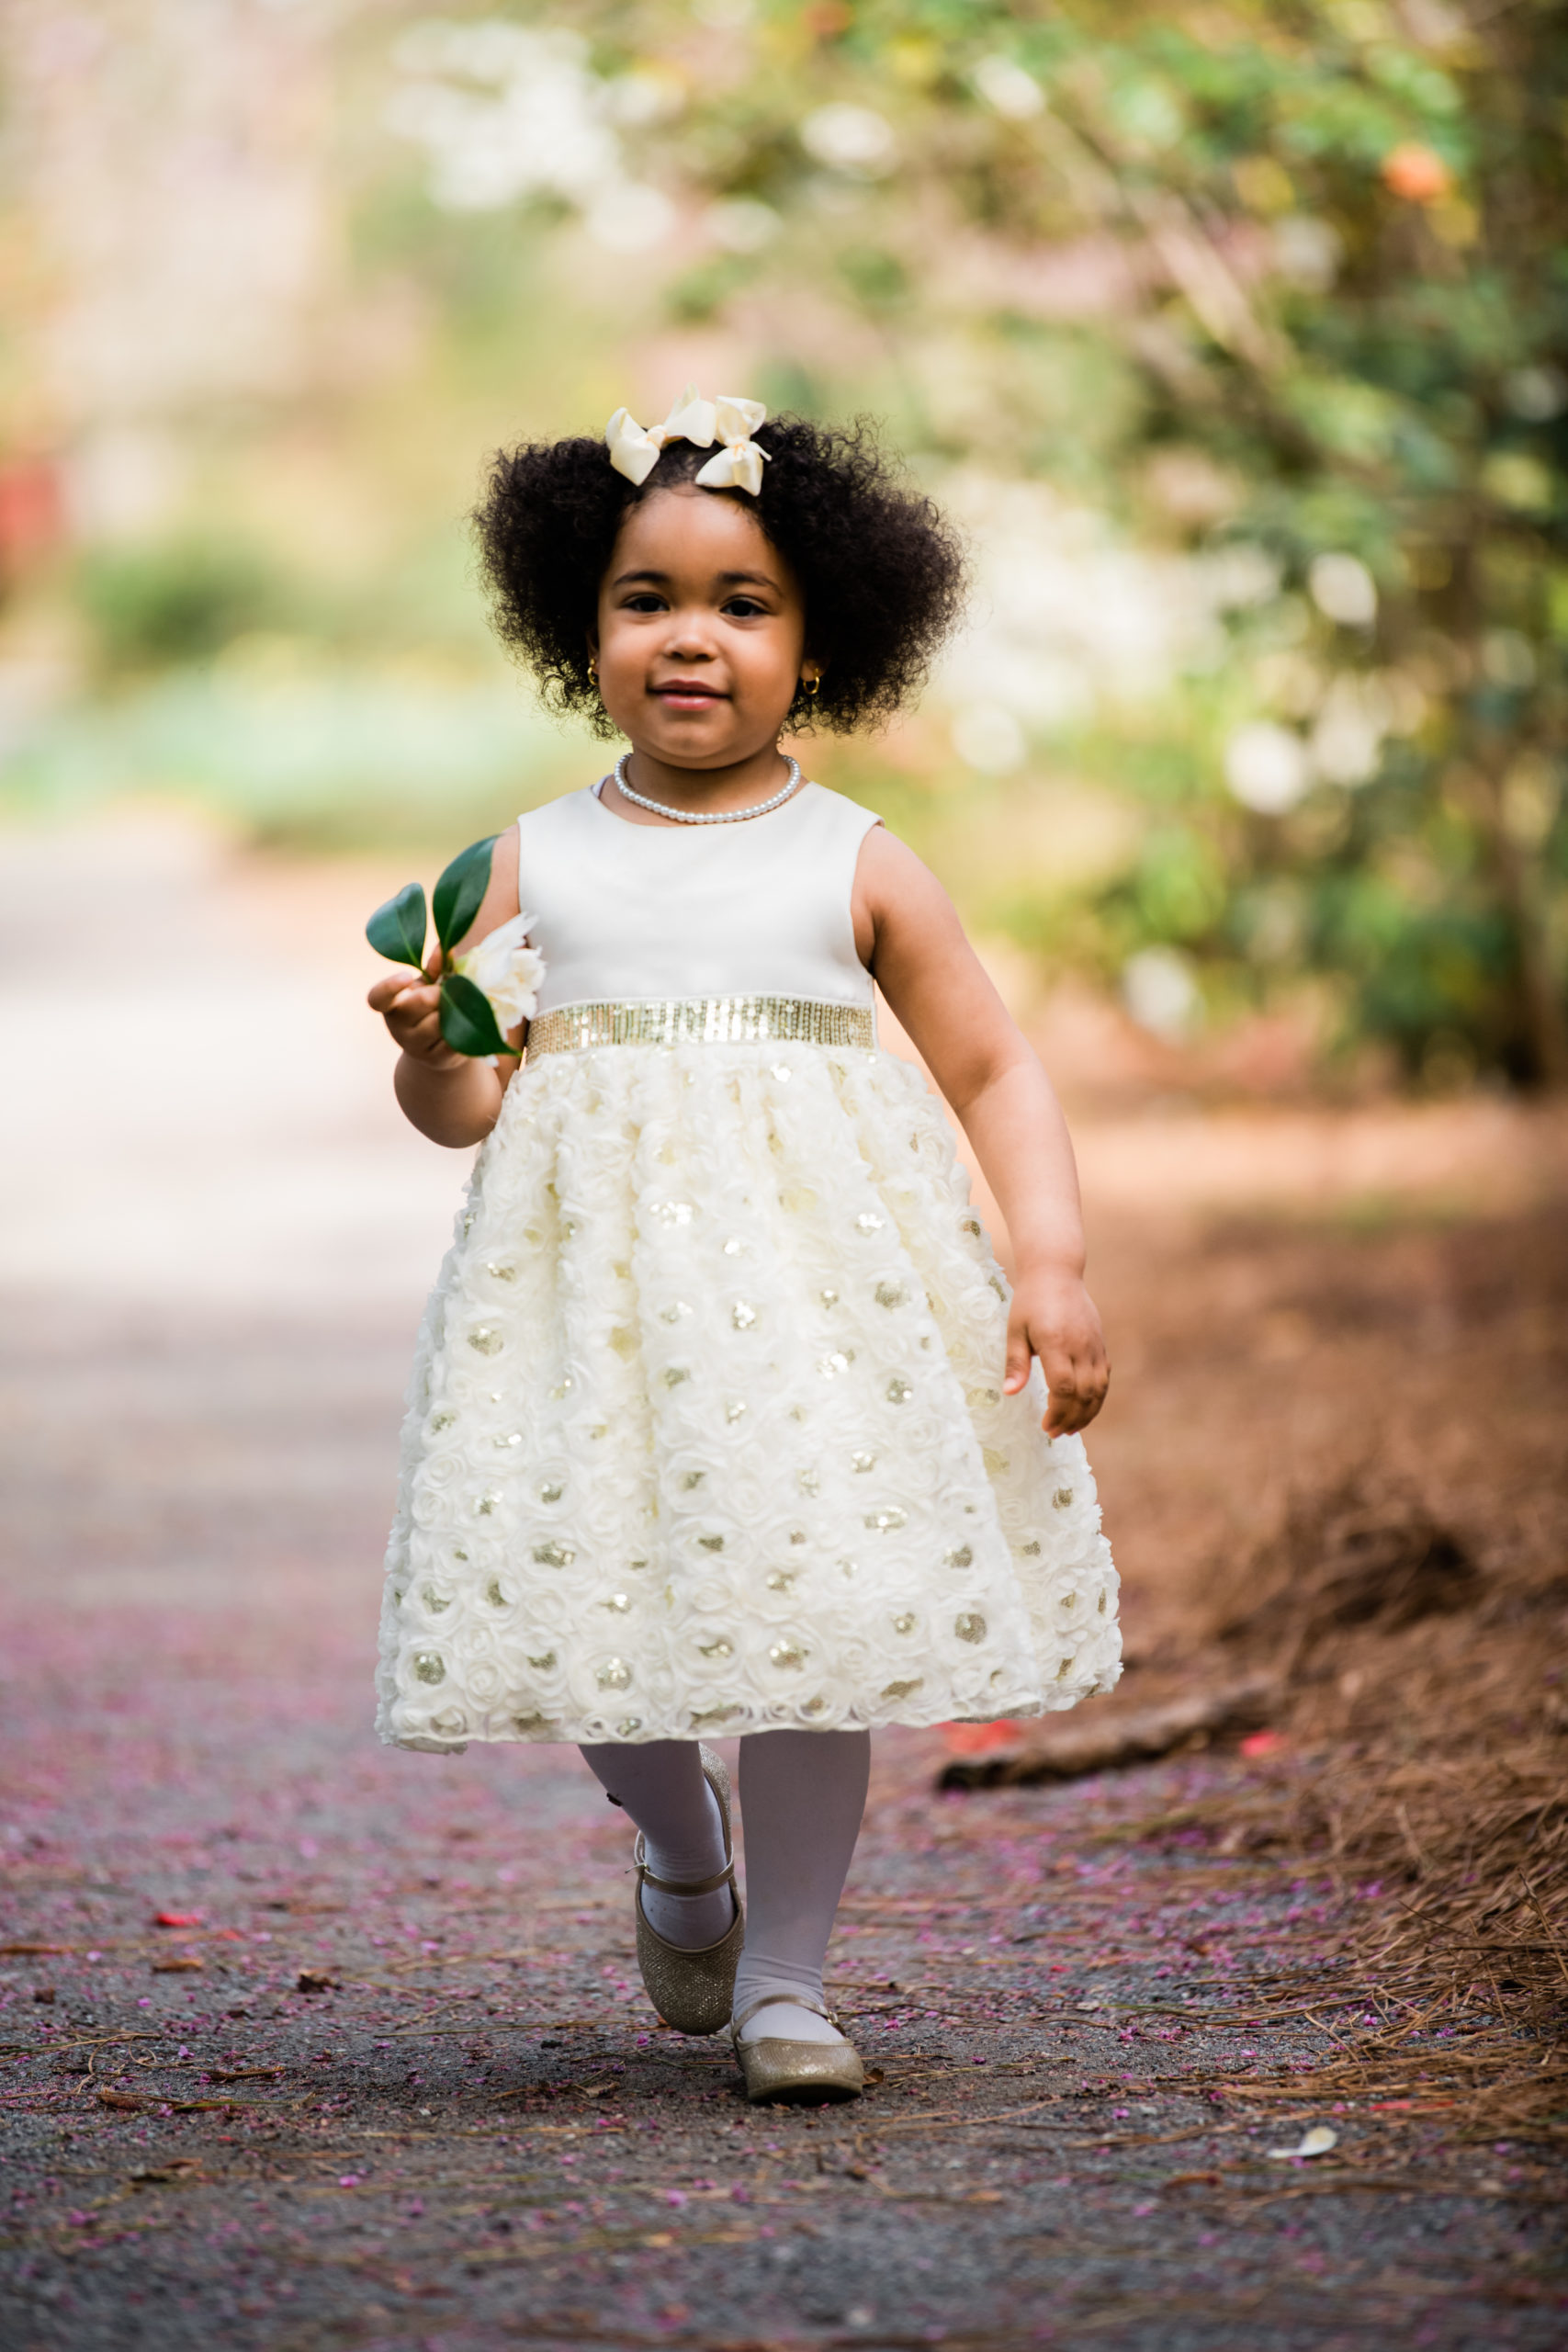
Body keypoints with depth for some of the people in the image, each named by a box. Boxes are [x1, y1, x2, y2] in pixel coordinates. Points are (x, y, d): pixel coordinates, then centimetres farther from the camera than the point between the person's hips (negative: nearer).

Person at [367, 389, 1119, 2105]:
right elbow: (473, 1097, 8)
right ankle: (677, 1838, 31)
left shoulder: (856, 869, 4)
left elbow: (994, 1075, 7)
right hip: (594, 1283, 1)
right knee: (588, 1591, -3)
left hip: (815, 1275, -1)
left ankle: (783, 1973, 10)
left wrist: (1054, 1263, -5)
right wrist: (427, 1051, -15)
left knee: (810, 1599, -6)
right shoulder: (537, 867, 7)